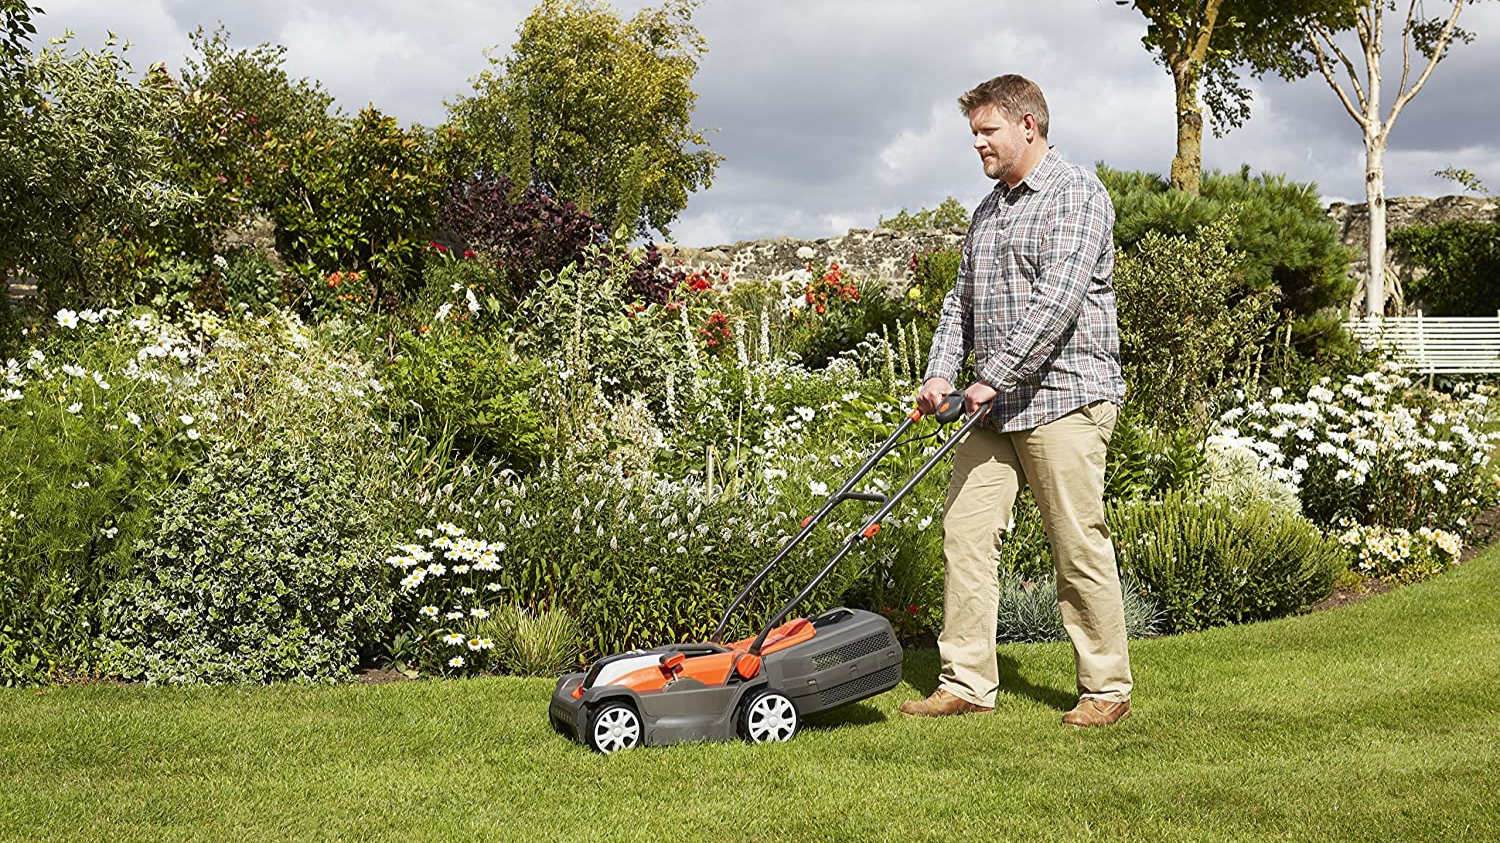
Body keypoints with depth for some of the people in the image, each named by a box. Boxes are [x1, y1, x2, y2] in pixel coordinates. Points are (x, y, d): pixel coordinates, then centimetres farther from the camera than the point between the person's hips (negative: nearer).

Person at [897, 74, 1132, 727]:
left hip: (1061, 398, -8)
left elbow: (1056, 300, -17)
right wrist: (941, 374, 5)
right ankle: (967, 682, 7)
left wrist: (993, 378, -19)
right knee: (965, 532, 1)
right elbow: (962, 299, 21)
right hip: (993, 404, 8)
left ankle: (1107, 689, 8)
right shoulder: (988, 210, 20)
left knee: (1080, 546, -3)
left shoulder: (1078, 194, -6)